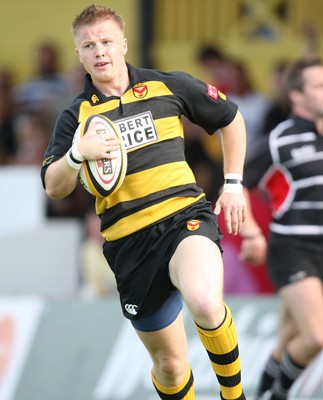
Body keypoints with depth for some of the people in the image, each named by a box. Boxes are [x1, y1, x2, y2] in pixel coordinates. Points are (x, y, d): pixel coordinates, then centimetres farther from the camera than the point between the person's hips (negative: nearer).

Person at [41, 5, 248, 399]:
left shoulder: (168, 86, 4)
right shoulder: (76, 116, 6)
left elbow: (231, 118, 18)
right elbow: (53, 188, -3)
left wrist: (233, 184, 12)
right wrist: (77, 153, -22)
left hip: (184, 215, -2)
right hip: (129, 243, 2)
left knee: (205, 303, -34)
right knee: (169, 363, 7)